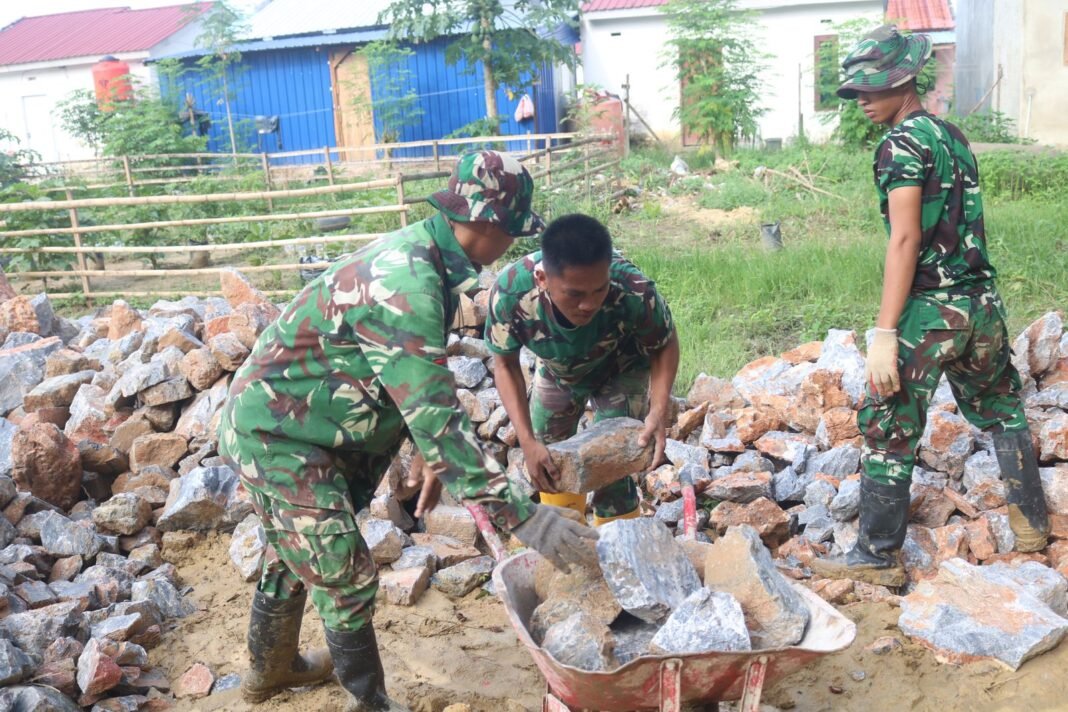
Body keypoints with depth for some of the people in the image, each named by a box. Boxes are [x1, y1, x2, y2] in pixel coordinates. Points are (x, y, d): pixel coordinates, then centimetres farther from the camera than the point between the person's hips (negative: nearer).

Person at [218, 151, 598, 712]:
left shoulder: (417, 252, 0)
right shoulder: (407, 288, -30)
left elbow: (414, 395, 10)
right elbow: (437, 422, -33)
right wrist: (520, 517, -32)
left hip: (274, 421, 10)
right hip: (280, 437, -10)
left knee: (293, 555, 26)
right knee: (347, 580, 0)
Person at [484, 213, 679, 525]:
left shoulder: (634, 292, -42)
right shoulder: (510, 291, -39)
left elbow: (665, 347, -20)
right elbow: (506, 365, -21)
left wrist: (659, 411, -36)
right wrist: (528, 441, -29)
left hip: (621, 372, -2)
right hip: (557, 370, 3)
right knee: (548, 463, 13)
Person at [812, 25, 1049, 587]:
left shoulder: (903, 144, -12)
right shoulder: (954, 136, 13)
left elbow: (905, 240, -20)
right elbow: (955, 223, 15)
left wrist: (885, 334, -23)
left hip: (929, 309, -8)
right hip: (981, 303, 8)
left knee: (888, 430, 0)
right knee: (1001, 410, 23)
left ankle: (877, 557, 7)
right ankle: (1031, 522, 36)